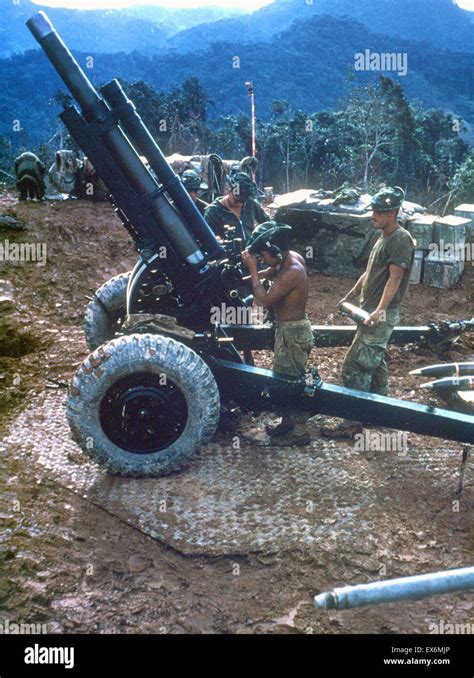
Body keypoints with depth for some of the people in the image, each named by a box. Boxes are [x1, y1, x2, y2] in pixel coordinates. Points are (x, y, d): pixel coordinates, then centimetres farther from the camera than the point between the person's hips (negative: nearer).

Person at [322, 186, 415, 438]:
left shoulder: (401, 240, -14)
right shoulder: (384, 237, 16)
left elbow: (394, 278, -23)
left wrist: (379, 310, -33)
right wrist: (349, 297, 25)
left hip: (381, 316, -10)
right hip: (370, 311, 10)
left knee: (355, 366, -12)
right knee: (375, 361, 19)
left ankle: (352, 423, -7)